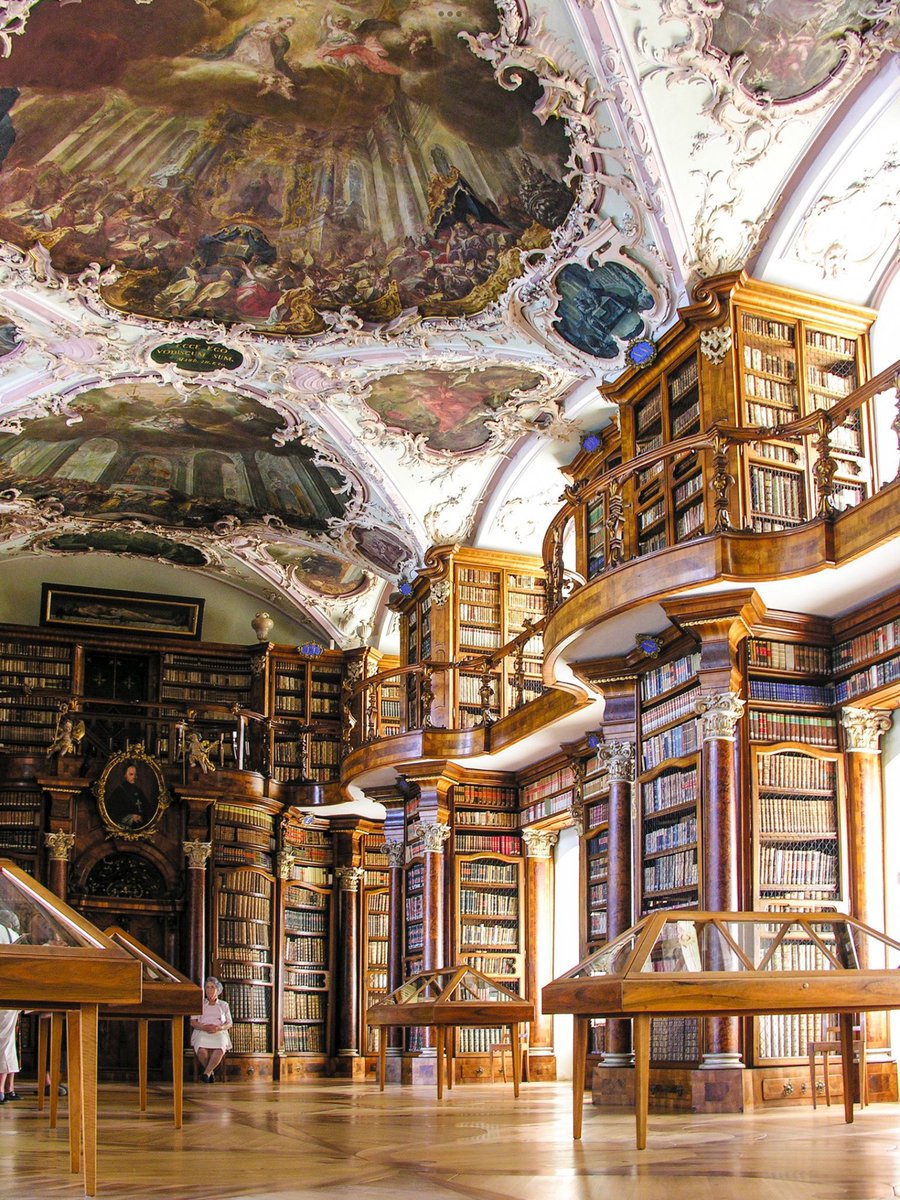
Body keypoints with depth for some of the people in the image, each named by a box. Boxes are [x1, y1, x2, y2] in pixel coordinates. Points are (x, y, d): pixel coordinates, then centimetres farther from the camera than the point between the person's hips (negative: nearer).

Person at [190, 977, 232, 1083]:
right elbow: (193, 1022, 9)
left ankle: (206, 1073, -24)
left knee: (219, 1050, -38)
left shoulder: (224, 1005, 21)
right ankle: (211, 1072, -9)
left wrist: (219, 1028, -10)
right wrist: (204, 1027, -12)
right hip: (202, 1032, 0)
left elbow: (229, 1024, 14)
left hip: (219, 1033, 0)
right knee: (202, 1050, -35)